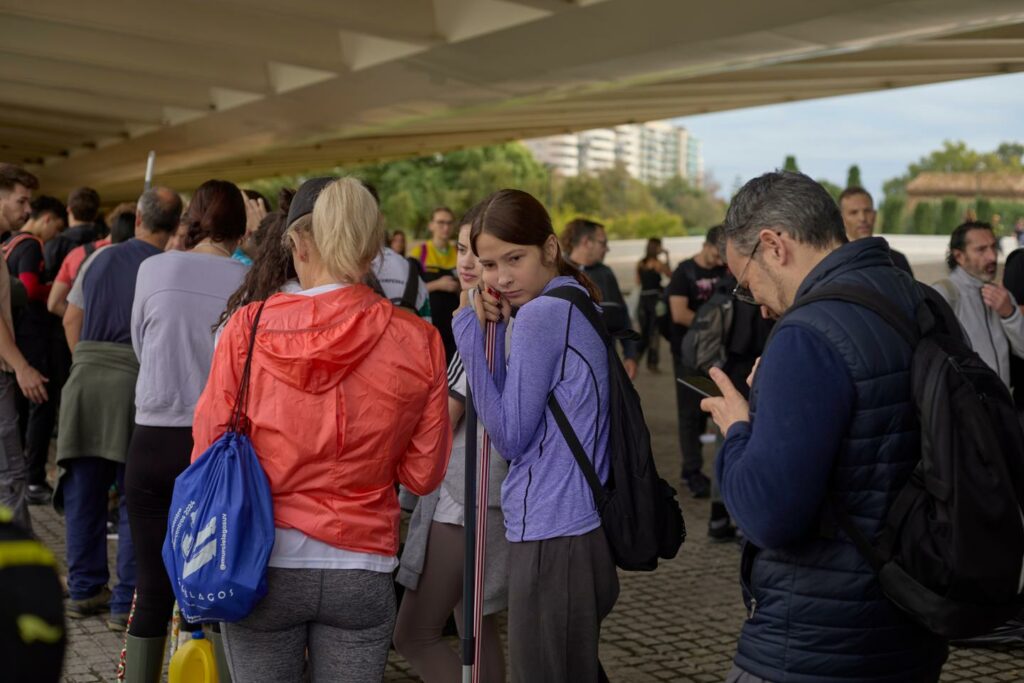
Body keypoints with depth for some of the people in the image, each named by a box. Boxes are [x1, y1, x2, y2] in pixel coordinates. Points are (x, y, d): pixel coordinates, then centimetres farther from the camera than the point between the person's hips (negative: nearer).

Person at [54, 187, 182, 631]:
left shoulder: (100, 259, 11)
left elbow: (71, 319, 16)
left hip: (86, 378, 5)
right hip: (138, 382, -5)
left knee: (84, 492, 13)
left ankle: (84, 591, 22)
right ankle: (127, 603, 5)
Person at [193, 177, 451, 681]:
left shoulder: (249, 328, -8)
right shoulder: (417, 341, -5)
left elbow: (209, 447, -3)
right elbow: (423, 474, 2)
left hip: (263, 562, -1)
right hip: (361, 570, 1)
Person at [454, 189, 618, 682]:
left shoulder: (540, 313, -15)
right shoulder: (576, 307, 13)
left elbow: (509, 438, -13)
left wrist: (472, 339, -12)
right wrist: (498, 332, 5)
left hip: (552, 540, -10)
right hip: (583, 530, 10)